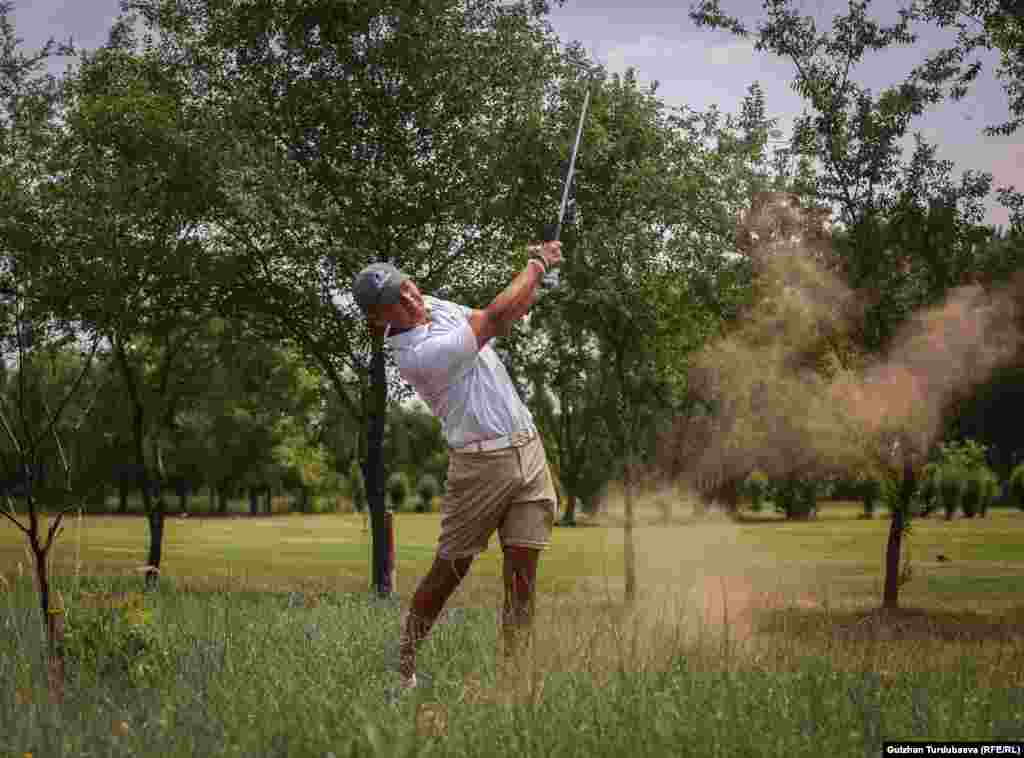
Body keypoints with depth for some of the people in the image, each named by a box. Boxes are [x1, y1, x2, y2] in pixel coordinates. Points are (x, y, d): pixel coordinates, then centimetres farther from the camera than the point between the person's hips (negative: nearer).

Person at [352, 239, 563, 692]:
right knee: (449, 571, 2)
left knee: (522, 573, 2)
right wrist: (537, 264, -4)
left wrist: (535, 274, -3)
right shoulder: (415, 354, -19)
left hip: (527, 450, 7)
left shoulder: (435, 306, 9)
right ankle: (403, 662, 19)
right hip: (481, 464, -7)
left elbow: (507, 316, 16)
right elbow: (496, 319, -17)